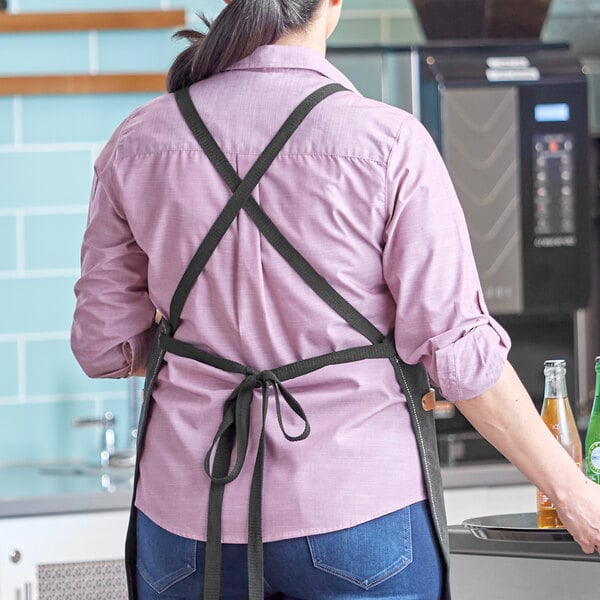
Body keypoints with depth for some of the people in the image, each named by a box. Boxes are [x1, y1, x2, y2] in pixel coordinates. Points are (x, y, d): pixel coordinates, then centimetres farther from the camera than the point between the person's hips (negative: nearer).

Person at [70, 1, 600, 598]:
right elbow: (457, 350, -10)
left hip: (195, 505, 3)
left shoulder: (137, 143, -1)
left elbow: (105, 342, 6)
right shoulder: (387, 144, -11)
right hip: (355, 509, -3)